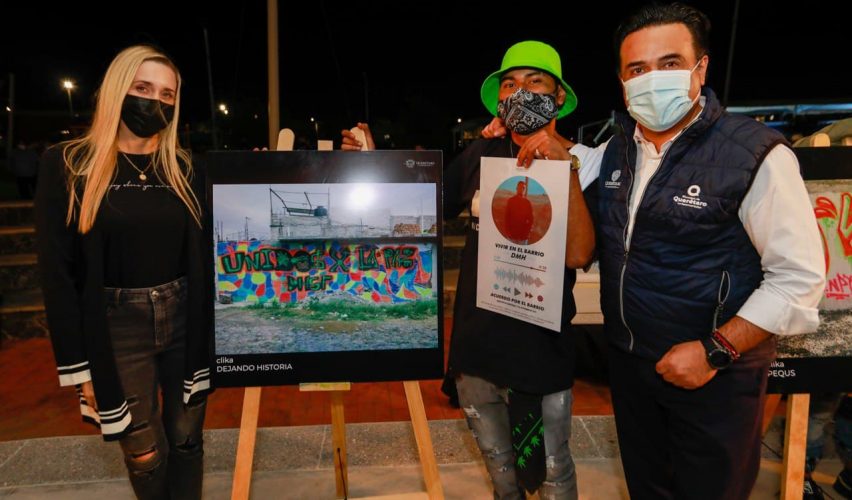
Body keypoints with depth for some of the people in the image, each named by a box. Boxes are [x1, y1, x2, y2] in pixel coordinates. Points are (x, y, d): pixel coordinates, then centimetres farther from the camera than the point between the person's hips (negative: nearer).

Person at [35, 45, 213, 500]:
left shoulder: (184, 169, 4)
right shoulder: (67, 166, -5)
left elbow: (203, 256, 4)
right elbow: (57, 271, -6)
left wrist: (211, 332, 1)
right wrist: (78, 367, -8)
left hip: (185, 321, 2)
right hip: (117, 330, -2)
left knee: (186, 439, 14)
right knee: (144, 453, 11)